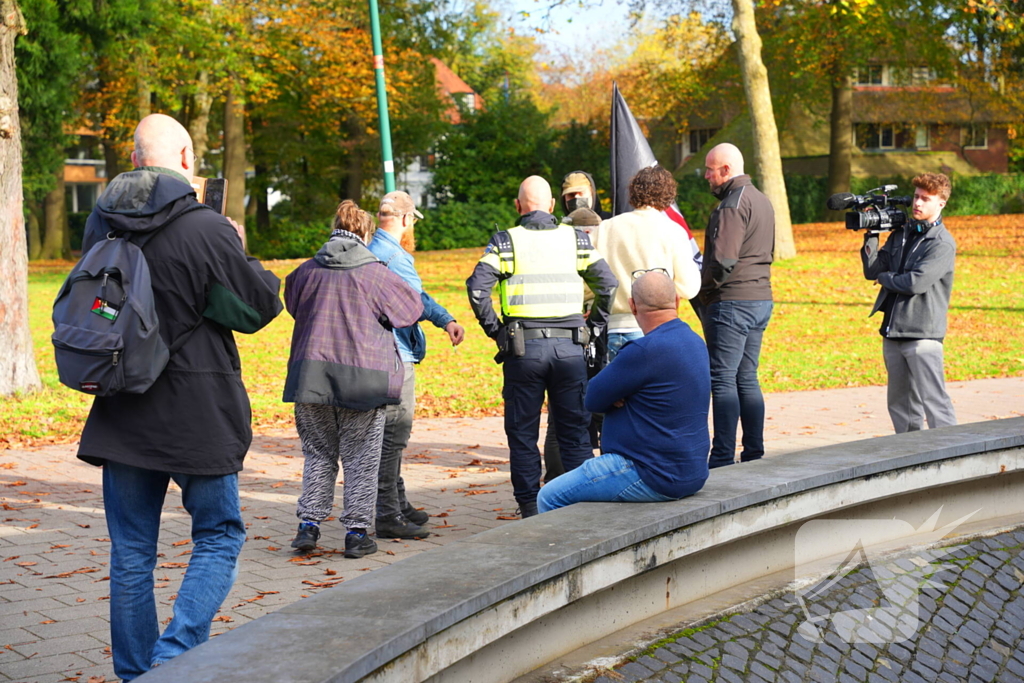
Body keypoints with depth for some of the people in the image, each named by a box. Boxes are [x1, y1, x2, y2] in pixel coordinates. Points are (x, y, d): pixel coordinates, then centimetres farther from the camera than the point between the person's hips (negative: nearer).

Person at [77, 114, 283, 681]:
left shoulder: (100, 225, 1)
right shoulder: (207, 230, -15)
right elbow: (261, 305, -7)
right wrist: (240, 253, 11)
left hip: (122, 415, 5)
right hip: (197, 416, -4)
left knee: (131, 549, 13)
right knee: (218, 536, 9)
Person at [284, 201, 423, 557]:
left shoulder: (307, 271, 4)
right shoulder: (375, 274, -6)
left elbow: (292, 304, 23)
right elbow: (412, 307, 7)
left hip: (311, 374, 3)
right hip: (362, 379, -3)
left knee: (318, 454, 15)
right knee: (361, 460, 7)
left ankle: (308, 523, 11)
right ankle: (356, 532, 8)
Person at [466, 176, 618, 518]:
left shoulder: (506, 241, 1)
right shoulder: (575, 239, 8)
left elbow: (477, 287, -10)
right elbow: (608, 285, 4)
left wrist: (495, 329, 0)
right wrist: (594, 327, 11)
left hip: (523, 347, -2)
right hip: (570, 346, 2)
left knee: (522, 432, 7)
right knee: (575, 430, 9)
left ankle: (530, 508, 7)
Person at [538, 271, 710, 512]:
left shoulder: (646, 351, -23)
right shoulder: (695, 343, 8)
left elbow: (593, 399, -12)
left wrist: (615, 399, 6)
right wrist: (618, 397, -4)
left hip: (653, 478, -10)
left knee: (550, 498, -2)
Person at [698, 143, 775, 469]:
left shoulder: (733, 204, -14)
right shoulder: (762, 201, 17)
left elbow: (722, 261, -21)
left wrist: (703, 293, -7)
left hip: (732, 303, -9)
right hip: (761, 299, 9)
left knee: (722, 379, -7)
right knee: (747, 379, 13)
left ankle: (723, 458, -7)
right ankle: (754, 454, 15)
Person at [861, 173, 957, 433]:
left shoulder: (943, 243, -8)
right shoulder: (901, 234, 14)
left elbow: (916, 282, -19)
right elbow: (872, 270, 9)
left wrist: (885, 277, -2)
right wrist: (871, 234, 0)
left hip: (923, 335, -7)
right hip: (893, 333, 7)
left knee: (934, 404, -10)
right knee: (900, 406, 14)